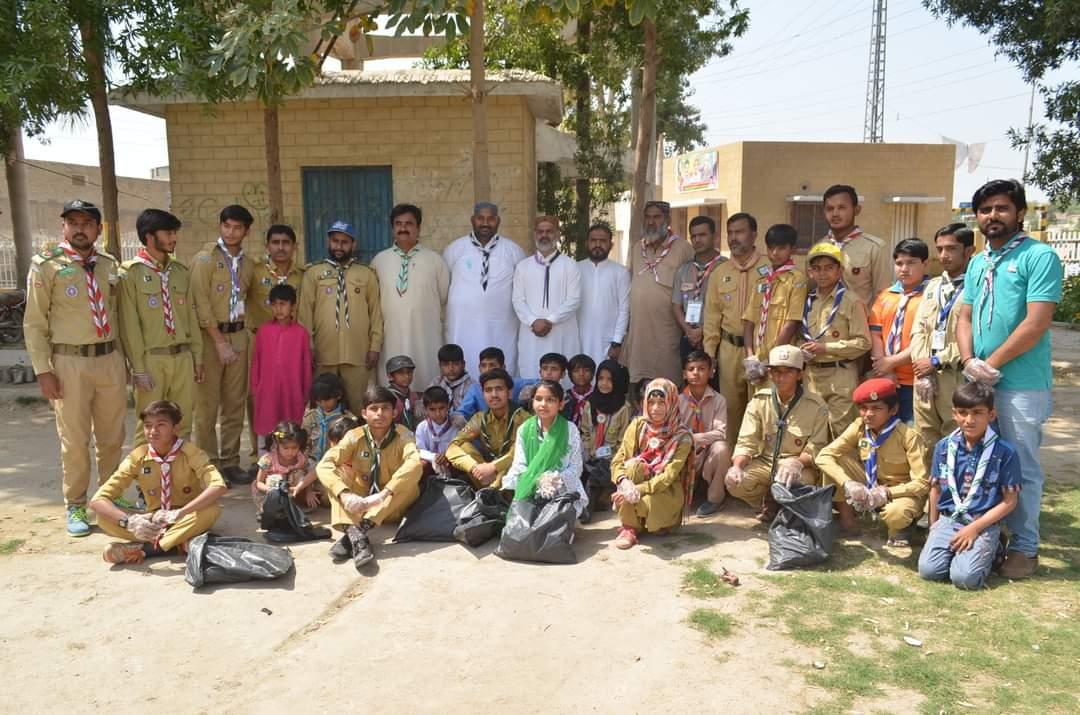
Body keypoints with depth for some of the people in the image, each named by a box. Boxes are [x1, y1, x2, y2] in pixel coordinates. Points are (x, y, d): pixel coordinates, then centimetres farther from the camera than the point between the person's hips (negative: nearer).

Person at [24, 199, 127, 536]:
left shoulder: (109, 265, 8)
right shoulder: (46, 264, -5)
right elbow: (34, 323, -5)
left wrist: (125, 359, 12)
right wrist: (43, 370, -9)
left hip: (110, 358, 4)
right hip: (69, 362, -4)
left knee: (112, 436, 13)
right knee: (74, 439, 3)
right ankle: (75, 506, 18)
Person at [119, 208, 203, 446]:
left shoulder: (181, 271, 11)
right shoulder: (130, 273, -6)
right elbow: (129, 324, -8)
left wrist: (197, 356, 11)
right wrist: (138, 368, -11)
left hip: (183, 357, 5)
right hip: (151, 358, -5)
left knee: (182, 425, 10)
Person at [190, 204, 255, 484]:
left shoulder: (247, 264, 13)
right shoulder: (205, 258, -5)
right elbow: (201, 304, -11)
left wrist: (240, 330, 4)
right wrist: (220, 342, -13)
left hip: (238, 336, 5)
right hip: (210, 336, -5)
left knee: (235, 403, 7)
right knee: (208, 404, -2)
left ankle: (230, 462, 16)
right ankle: (209, 465, 5)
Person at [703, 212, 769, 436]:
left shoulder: (770, 267, -4)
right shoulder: (719, 272, 10)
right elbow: (712, 317, 12)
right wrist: (709, 352, 7)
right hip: (729, 349, 4)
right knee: (730, 404, 11)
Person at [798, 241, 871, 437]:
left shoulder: (851, 302, -6)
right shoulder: (807, 302, 11)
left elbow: (863, 342, -11)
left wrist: (825, 348, -15)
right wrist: (801, 350, -2)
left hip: (840, 376, -6)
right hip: (811, 375, 6)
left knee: (840, 429, -5)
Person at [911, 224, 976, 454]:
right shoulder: (932, 285, 19)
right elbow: (918, 329, 12)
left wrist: (937, 361, -9)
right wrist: (921, 367, -2)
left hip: (958, 379, -6)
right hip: (925, 376, 6)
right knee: (926, 444, 11)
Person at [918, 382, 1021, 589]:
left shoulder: (1005, 452, -8)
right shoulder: (944, 447, 3)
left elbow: (1009, 501, -6)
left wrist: (975, 527, -12)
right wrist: (933, 528, 13)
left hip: (985, 524, -3)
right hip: (948, 520, 3)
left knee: (964, 577, -22)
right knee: (928, 570, -16)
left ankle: (990, 551, 9)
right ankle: (955, 549, 13)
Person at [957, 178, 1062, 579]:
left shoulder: (1039, 257, -8)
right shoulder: (977, 263, 14)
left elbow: (1037, 323, -16)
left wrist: (993, 364, -12)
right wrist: (969, 361, -6)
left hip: (1022, 385, -7)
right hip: (979, 383, 7)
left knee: (1021, 468, 2)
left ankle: (1024, 547, 14)